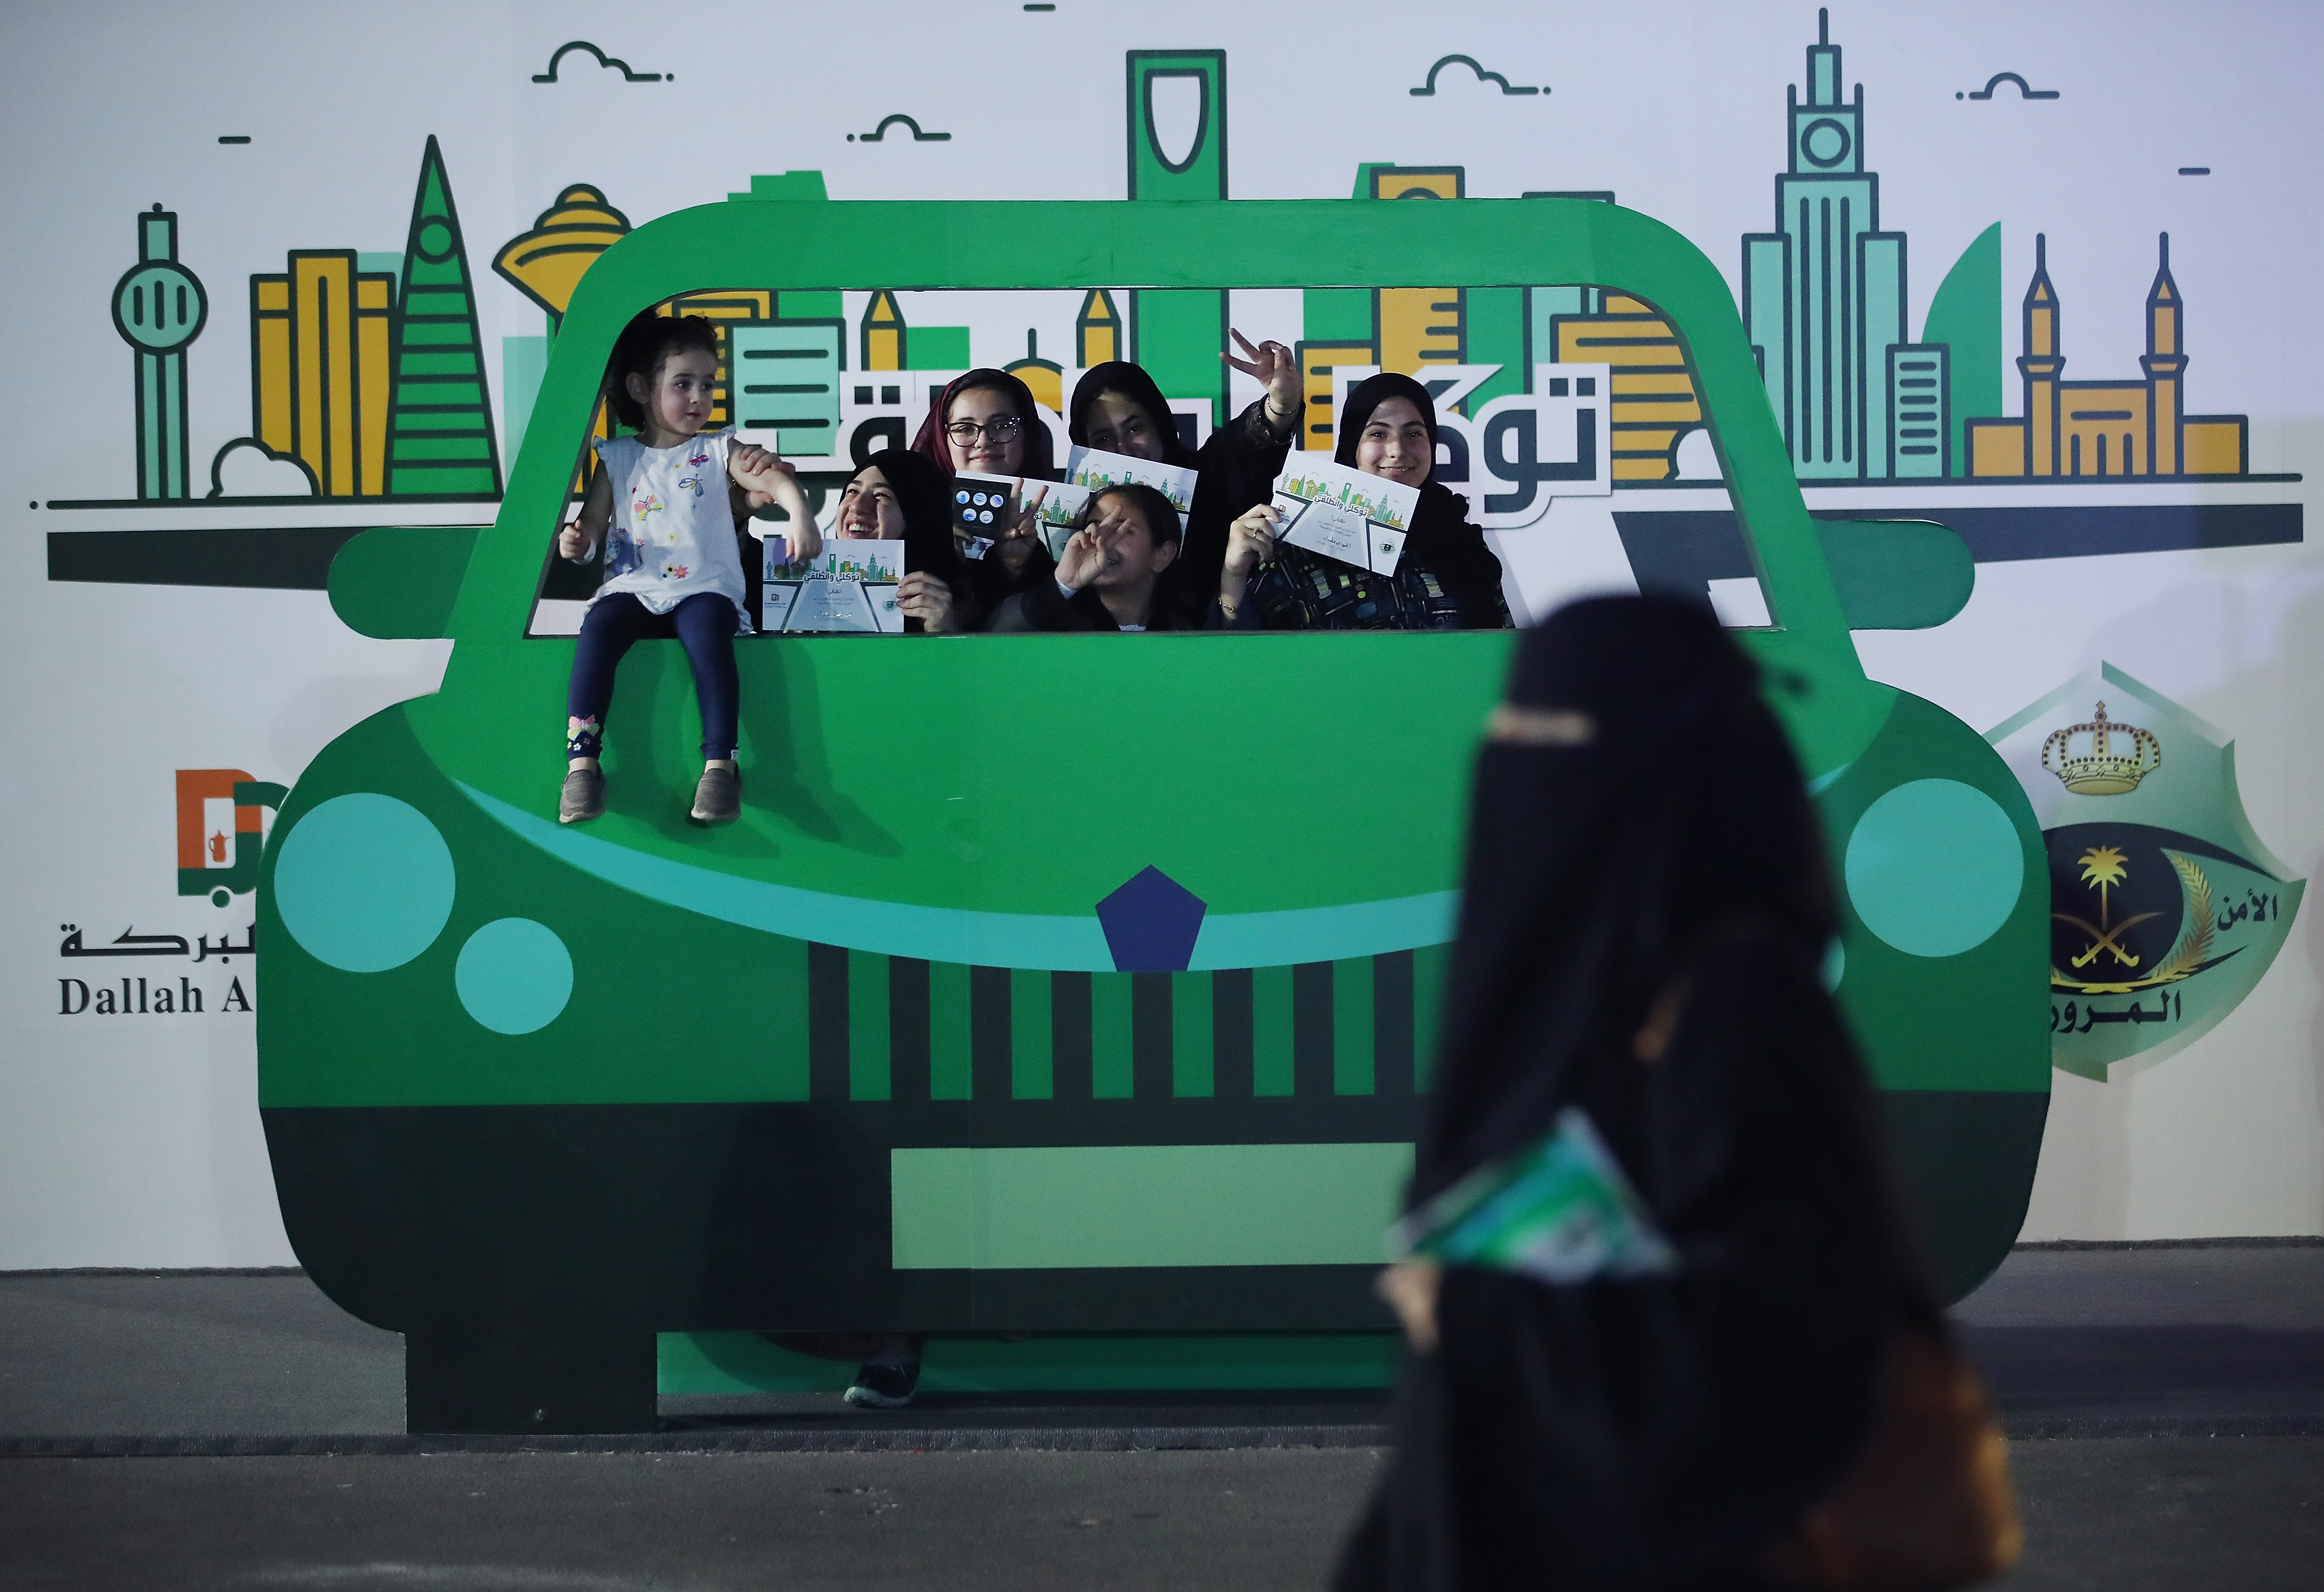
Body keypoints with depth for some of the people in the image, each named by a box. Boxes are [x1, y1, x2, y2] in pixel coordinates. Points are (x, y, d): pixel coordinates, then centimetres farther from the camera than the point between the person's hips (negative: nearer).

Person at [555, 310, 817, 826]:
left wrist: (801, 518, -26)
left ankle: (720, 764, -34)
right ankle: (582, 761, -30)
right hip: (633, 587, 2)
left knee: (708, 634, -34)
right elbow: (594, 520, 17)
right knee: (597, 629, -29)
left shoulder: (718, 451, 10)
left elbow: (776, 480, -4)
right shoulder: (618, 458, 16)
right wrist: (577, 541, -8)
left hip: (705, 587, -2)